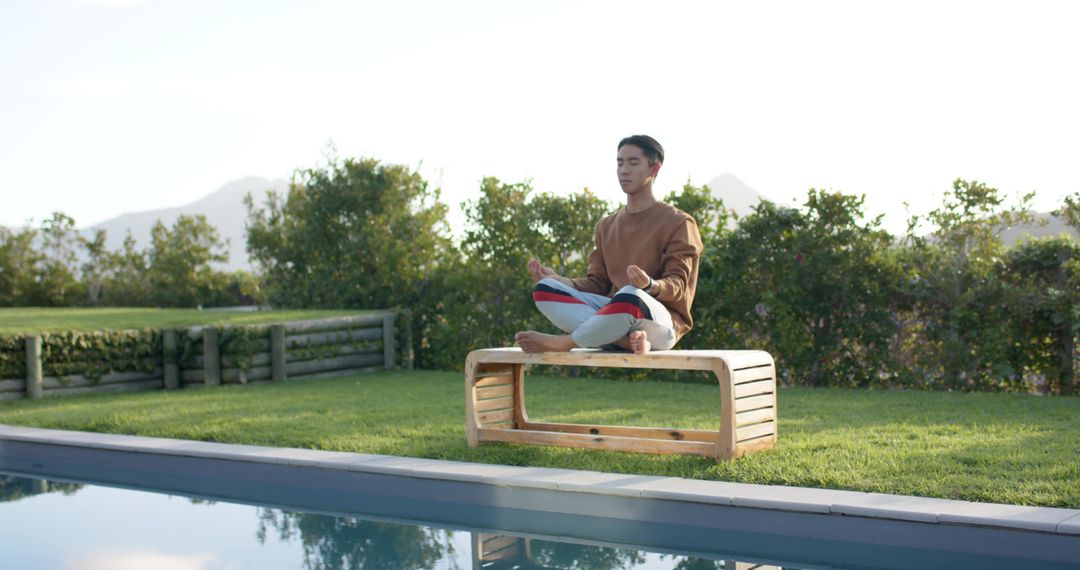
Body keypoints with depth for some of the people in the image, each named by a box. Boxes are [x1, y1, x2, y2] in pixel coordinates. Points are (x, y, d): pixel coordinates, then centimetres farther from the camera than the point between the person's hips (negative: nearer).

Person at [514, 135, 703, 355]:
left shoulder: (678, 223, 2)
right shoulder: (607, 226, 20)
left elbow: (678, 285, -7)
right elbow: (597, 283, 15)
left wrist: (651, 285, -30)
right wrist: (558, 280, -4)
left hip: (662, 323, -6)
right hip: (614, 312, 6)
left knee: (630, 295, -41)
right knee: (545, 289, -18)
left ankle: (560, 343, -23)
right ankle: (628, 338, -34)